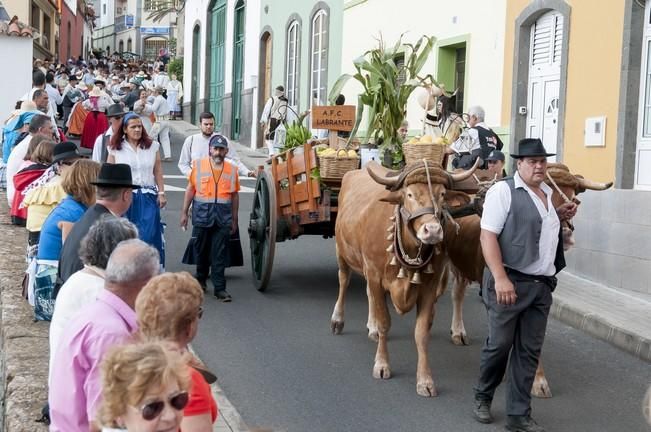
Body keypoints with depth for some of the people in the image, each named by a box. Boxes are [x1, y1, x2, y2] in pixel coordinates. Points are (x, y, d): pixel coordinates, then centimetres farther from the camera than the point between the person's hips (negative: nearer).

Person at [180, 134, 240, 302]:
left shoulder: (232, 169, 7)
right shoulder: (199, 165, 4)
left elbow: (235, 195, 12)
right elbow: (190, 190, 8)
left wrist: (234, 219, 12)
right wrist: (184, 212, 6)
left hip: (223, 214, 0)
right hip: (202, 211, 0)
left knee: (220, 252, -3)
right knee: (201, 248, 10)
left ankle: (219, 287, 0)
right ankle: (201, 278, 31)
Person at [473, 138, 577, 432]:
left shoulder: (547, 193, 16)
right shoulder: (503, 190, -7)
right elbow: (488, 236, -14)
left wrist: (559, 217, 12)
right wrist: (500, 278, -23)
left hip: (542, 285, 7)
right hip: (509, 280, -6)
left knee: (529, 351, 7)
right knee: (499, 344, 3)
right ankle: (482, 398, 26)